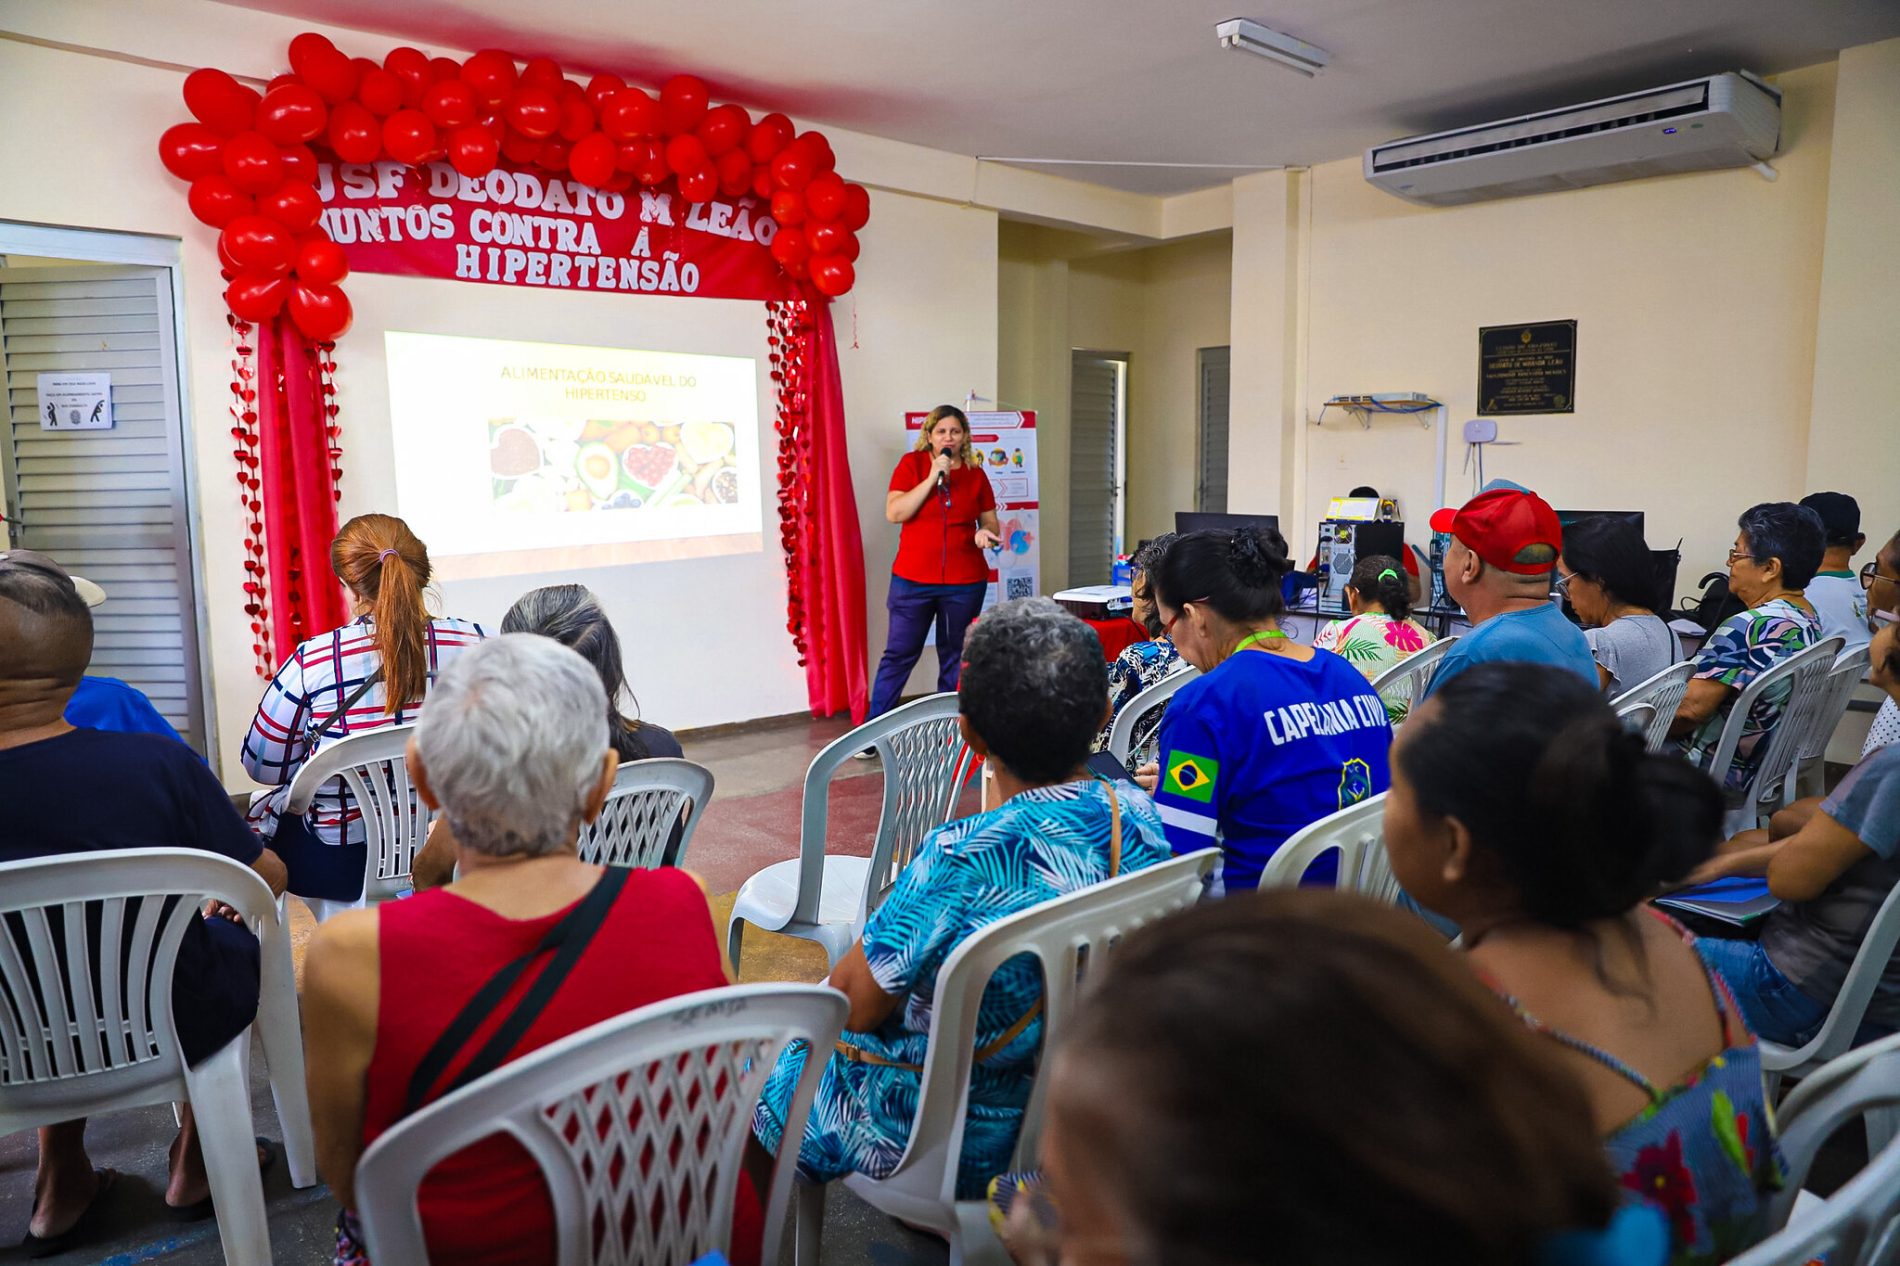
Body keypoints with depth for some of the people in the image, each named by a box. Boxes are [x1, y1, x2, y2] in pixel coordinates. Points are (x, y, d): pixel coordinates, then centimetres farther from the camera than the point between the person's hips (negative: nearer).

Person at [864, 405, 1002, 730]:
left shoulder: (976, 474, 6)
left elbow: (991, 523, 13)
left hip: (965, 583, 2)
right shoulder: (912, 463, 0)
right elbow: (894, 513, -11)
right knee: (899, 655, 1)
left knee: (955, 658, 8)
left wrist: (985, 533, -11)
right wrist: (932, 478, -17)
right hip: (913, 580, -2)